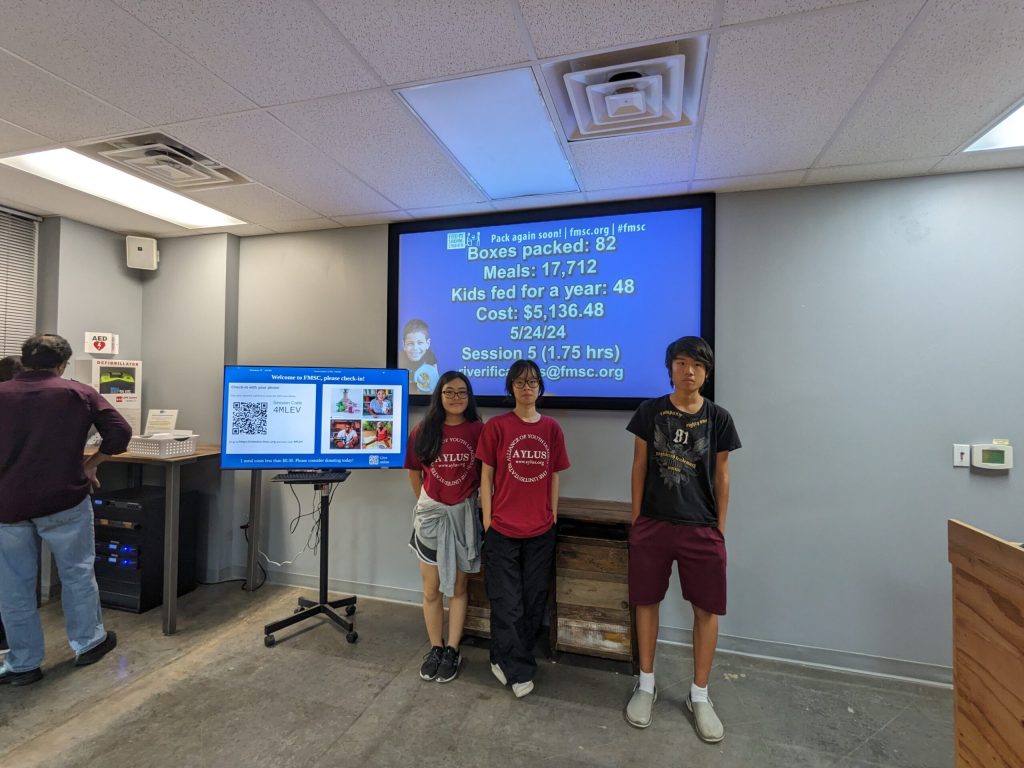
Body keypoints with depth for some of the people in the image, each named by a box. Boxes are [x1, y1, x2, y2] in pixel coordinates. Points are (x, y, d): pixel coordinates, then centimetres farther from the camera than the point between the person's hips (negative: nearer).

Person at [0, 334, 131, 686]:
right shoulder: (79, 393, -2)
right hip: (64, 500, -2)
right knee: (77, 572, 15)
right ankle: (88, 643, 28)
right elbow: (120, 433, -10)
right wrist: (89, 465, 4)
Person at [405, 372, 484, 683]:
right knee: (431, 589, 11)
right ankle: (435, 648, 30)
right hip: (431, 513, 1)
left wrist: (471, 500, 3)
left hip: (464, 514, -1)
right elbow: (414, 473, 8)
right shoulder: (423, 431, -4)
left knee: (457, 587, 12)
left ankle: (452, 651, 28)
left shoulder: (478, 430, -9)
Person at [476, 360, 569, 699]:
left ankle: (506, 660, 37)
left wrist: (553, 516, 8)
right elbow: (486, 476, -4)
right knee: (507, 604, 7)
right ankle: (519, 669, 29)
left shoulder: (551, 428, 1)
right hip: (503, 528, -3)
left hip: (541, 530, 4)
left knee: (534, 601, 15)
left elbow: (554, 477, 8)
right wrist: (487, 520, -5)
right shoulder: (497, 426, -8)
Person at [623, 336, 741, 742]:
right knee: (646, 602, 10)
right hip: (653, 524, 0)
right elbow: (639, 467, 1)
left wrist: (720, 529, 4)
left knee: (707, 610, 9)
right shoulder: (649, 411, -3)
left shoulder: (718, 418, -1)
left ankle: (699, 696, 30)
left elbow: (721, 477, 4)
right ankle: (646, 684, 31)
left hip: (701, 529, 1)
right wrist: (635, 520, 1)